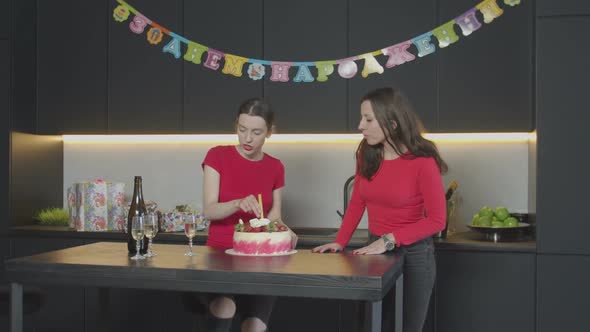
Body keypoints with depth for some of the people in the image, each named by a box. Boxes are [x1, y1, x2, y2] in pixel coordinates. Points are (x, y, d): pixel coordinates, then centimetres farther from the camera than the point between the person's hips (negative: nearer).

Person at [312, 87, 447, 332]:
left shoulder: (422, 162, -18)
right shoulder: (366, 154, -1)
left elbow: (436, 220, -17)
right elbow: (357, 203, 6)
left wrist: (390, 240, -21)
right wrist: (340, 242, -6)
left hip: (413, 254, -5)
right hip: (376, 251, 5)